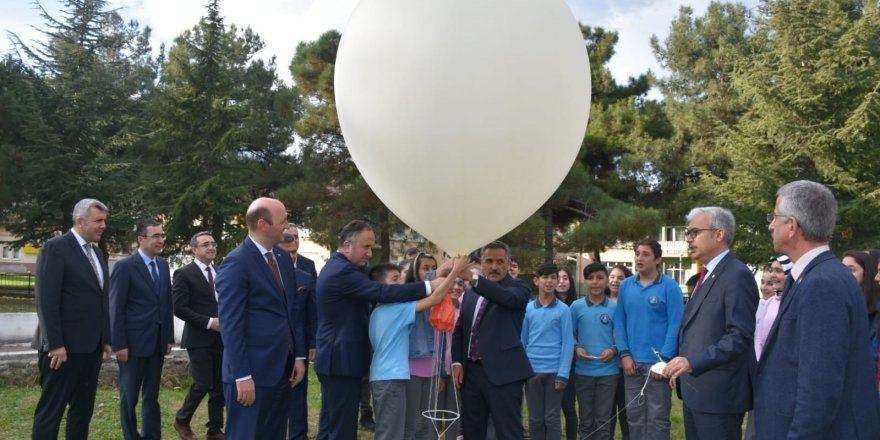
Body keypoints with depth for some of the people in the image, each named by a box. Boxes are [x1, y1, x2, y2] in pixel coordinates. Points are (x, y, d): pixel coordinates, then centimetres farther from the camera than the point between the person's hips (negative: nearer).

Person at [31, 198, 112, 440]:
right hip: (65, 345, -8)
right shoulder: (55, 248, -9)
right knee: (51, 409, 0)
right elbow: (46, 300, -15)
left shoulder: (98, 253, 16)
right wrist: (55, 344, -19)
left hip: (91, 345, 8)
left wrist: (106, 339, 13)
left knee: (84, 408, 13)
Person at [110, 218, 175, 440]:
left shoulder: (163, 265, 8)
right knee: (129, 396, 8)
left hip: (157, 342, 6)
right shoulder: (125, 267, -10)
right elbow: (116, 309, -11)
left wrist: (169, 337, 8)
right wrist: (119, 344, -13)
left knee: (152, 395, 14)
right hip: (133, 342, -6)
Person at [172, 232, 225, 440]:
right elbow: (179, 308, -12)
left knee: (220, 386, 7)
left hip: (222, 338, 5)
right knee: (202, 384, -6)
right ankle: (182, 420, 19)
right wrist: (209, 323, -17)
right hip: (199, 339, -5)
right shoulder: (184, 274, -6)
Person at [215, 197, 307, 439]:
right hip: (253, 373, -7)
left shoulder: (283, 258, 11)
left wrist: (299, 356, 10)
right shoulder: (236, 263, -13)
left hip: (283, 370, 8)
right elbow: (230, 324, -16)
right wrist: (242, 376, -18)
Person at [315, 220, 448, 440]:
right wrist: (429, 286, -27)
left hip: (334, 358, 11)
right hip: (342, 360, -11)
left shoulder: (336, 266, 14)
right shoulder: (343, 271, -20)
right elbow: (382, 292, -28)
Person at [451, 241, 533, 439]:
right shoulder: (470, 294, 15)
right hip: (471, 372, 6)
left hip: (503, 373, -6)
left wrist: (474, 280, -37)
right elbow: (460, 329, 17)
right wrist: (457, 361, 4)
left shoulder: (518, 287, -2)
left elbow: (507, 297, -24)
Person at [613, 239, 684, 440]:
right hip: (632, 362, 4)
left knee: (657, 417, 6)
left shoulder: (670, 286, -6)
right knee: (634, 415, 12)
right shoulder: (626, 286, 5)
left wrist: (664, 359, -15)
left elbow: (675, 325, -10)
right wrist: (624, 354, -4)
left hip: (658, 362, -3)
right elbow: (619, 322, 6)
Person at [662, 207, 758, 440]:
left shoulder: (737, 275, -14)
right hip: (695, 390, 9)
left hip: (718, 394, -9)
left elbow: (740, 336, -23)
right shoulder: (707, 275, 16)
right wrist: (683, 366, 13)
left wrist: (693, 362, -29)